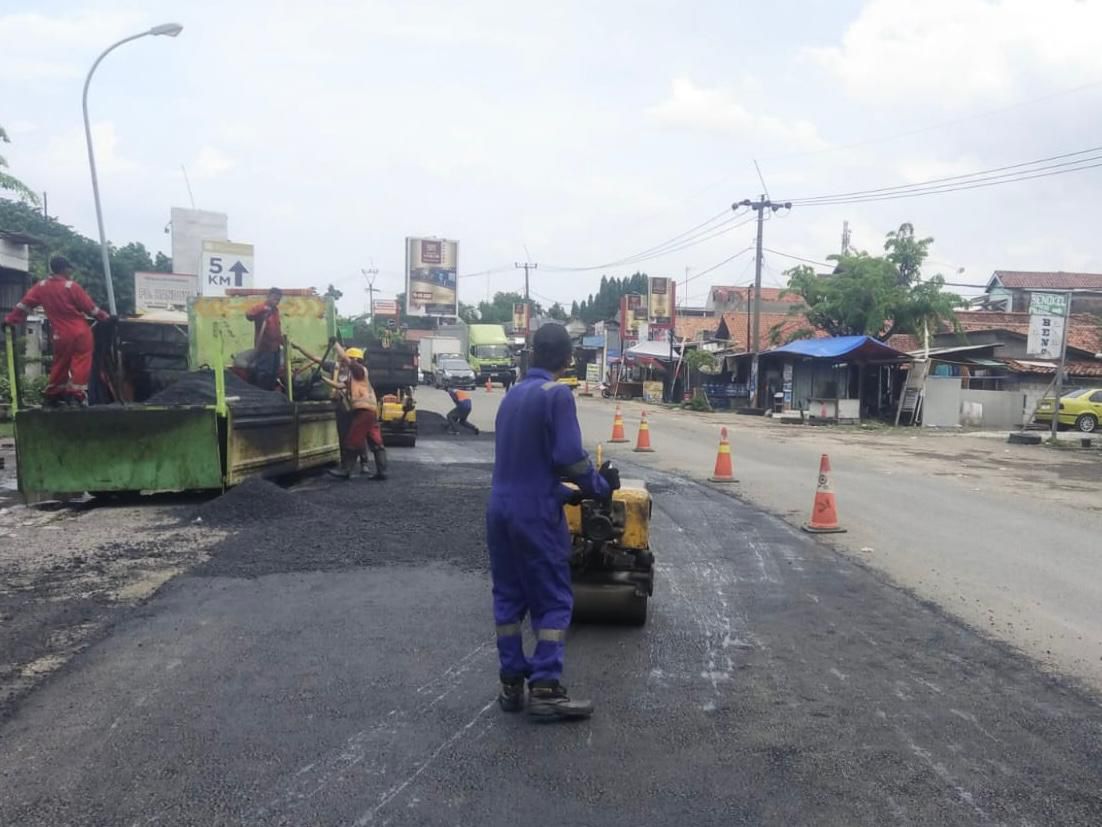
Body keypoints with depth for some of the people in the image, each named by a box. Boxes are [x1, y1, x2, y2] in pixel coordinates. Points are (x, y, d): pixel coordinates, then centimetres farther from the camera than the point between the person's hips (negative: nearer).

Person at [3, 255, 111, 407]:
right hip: (80, 332, -5)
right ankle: (76, 394, -11)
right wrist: (106, 317, 8)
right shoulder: (72, 286, -9)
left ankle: (52, 395, 24)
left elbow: (25, 304, 4)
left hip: (61, 335, 5)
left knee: (60, 365, 17)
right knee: (81, 363, -2)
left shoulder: (41, 286, 3)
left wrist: (10, 319, 13)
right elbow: (89, 306, -4)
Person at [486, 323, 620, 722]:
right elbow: (569, 457, -18)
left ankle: (511, 683, 17)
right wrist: (600, 486, 0)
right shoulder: (557, 394, -12)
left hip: (500, 509, 7)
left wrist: (565, 492, 21)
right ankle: (544, 690, 1)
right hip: (535, 513, -7)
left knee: (508, 597, 12)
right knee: (553, 601, 2)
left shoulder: (511, 395, 12)